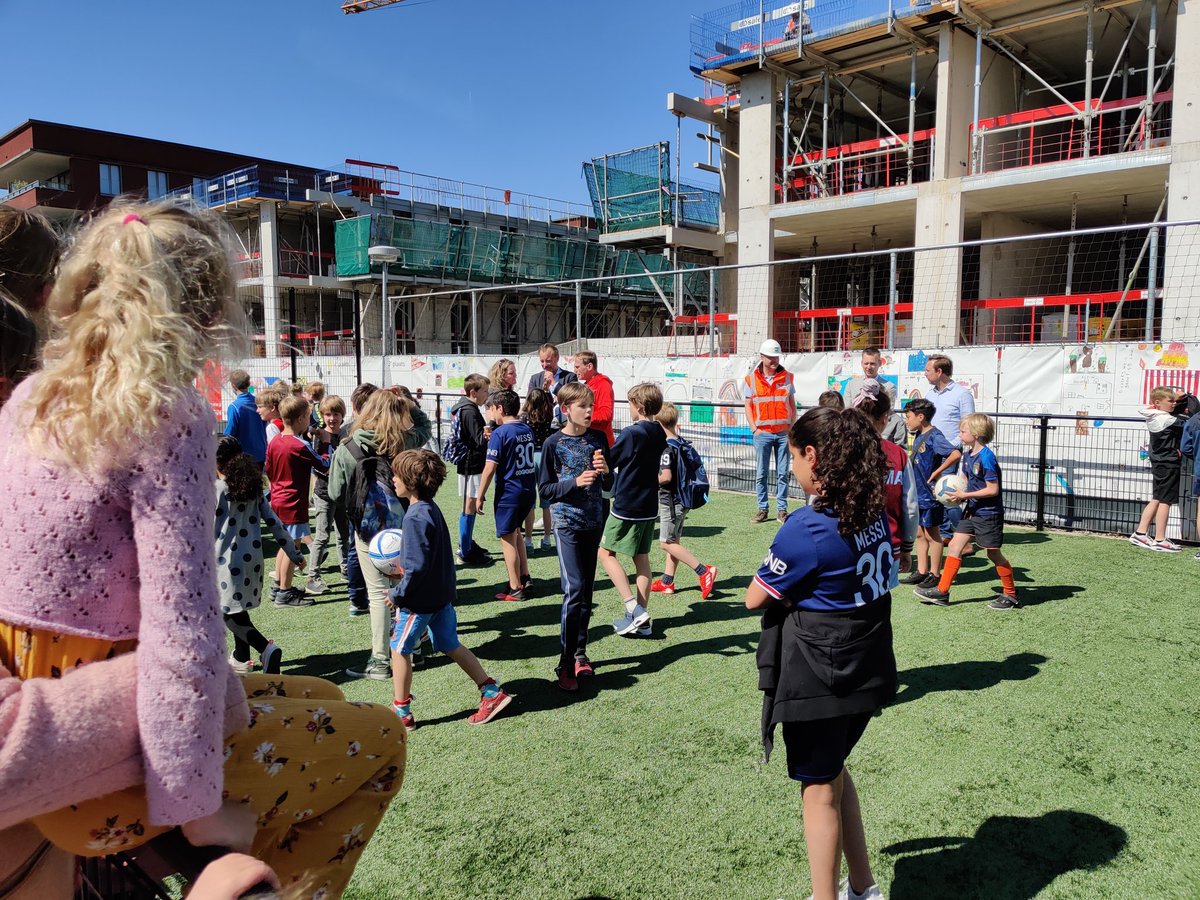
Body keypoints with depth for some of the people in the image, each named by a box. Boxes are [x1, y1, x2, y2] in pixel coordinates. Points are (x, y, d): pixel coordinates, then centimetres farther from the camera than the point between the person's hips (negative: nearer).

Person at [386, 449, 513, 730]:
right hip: (442, 593, 9)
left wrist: (397, 594, -15)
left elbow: (417, 567, -26)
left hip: (419, 599, -9)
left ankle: (401, 712, 20)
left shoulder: (416, 517, -24)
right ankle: (492, 692, 20)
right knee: (450, 645, 18)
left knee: (399, 649, 8)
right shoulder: (431, 508, 5)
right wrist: (404, 563, 13)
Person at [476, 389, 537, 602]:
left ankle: (515, 589, 10)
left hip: (509, 492, -7)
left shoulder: (499, 433, -15)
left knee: (508, 539, 4)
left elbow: (490, 468, -17)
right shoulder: (528, 430, 7)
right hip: (529, 489, 7)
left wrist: (480, 496, -8)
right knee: (515, 532, 24)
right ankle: (524, 577, 26)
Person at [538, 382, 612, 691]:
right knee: (574, 589, -12)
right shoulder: (554, 443, -7)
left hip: (593, 522, 5)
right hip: (567, 523, -5)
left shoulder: (597, 438, 5)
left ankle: (580, 652, 24)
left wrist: (605, 471, -11)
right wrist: (576, 482, -19)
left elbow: (609, 484, 11)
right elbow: (545, 489, -6)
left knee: (587, 591, 10)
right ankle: (565, 663, -2)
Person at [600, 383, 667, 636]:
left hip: (626, 506, -7)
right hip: (649, 506, 8)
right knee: (642, 558, 12)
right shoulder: (659, 433, 6)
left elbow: (608, 463, -10)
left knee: (606, 552, 4)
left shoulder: (631, 433, -17)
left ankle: (632, 607, -7)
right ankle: (641, 619, 14)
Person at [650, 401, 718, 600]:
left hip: (671, 500, -10)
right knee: (673, 540, 14)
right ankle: (667, 581, 21)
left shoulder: (666, 447, -19)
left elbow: (666, 477, -25)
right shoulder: (682, 444, 8)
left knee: (667, 542, -5)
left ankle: (704, 571, -10)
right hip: (681, 498, 10)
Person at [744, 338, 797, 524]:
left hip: (783, 433, 1)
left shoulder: (787, 377, 6)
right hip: (762, 433, -1)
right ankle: (762, 509, 12)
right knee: (761, 474, 4)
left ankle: (781, 510, 11)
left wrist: (792, 427, 1)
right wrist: (754, 429, -5)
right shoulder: (751, 379, 2)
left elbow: (792, 405, 10)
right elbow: (748, 406, 4)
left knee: (782, 474, 4)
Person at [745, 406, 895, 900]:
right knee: (833, 771, 25)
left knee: (819, 789, 10)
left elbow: (755, 598, -14)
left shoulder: (807, 528, -24)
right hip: (867, 669, 8)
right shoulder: (874, 514, -1)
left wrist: (784, 584, 4)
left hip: (817, 679, -8)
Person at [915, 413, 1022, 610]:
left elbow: (993, 489, -21)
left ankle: (1010, 595, 21)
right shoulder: (968, 454, 7)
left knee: (994, 553, 4)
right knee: (954, 545, 5)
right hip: (972, 511, 9)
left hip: (988, 514, -9)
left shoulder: (986, 457, -20)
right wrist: (957, 493, 2)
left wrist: (965, 495, -20)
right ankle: (942, 591, 8)